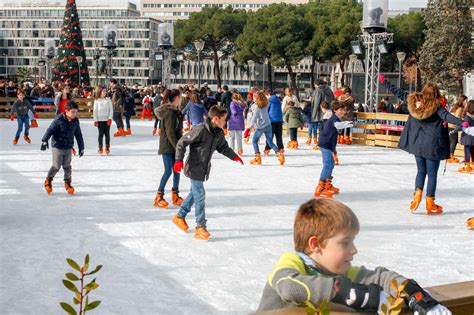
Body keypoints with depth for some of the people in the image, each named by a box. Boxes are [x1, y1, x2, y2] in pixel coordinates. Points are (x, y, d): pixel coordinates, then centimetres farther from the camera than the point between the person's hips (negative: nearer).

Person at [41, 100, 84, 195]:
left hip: (68, 148, 4)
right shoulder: (59, 120, -15)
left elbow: (78, 135, 11)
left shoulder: (75, 122, 2)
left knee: (67, 166, 8)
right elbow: (50, 130, -17)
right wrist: (45, 140, -25)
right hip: (57, 147, -4)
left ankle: (67, 183, 22)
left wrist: (81, 147, 15)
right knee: (56, 166, -1)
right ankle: (48, 181, 21)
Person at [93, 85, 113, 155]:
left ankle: (107, 147, 11)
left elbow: (111, 109, 2)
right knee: (101, 134, 1)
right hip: (100, 120, -1)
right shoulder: (96, 101, 0)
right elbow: (95, 111, 2)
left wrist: (110, 118, -6)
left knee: (107, 134, 3)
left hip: (107, 119, 1)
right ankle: (100, 147, 9)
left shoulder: (108, 100, 3)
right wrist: (95, 120, -3)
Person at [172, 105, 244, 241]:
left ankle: (180, 217, 37)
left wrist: (234, 156, 7)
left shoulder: (219, 133, 1)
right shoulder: (200, 130, -23)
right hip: (194, 168, -9)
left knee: (194, 193, 19)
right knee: (200, 195, -8)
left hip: (204, 168, 9)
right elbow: (182, 142, -19)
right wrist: (179, 160, -24)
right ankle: (200, 227, -2)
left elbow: (223, 147, 19)